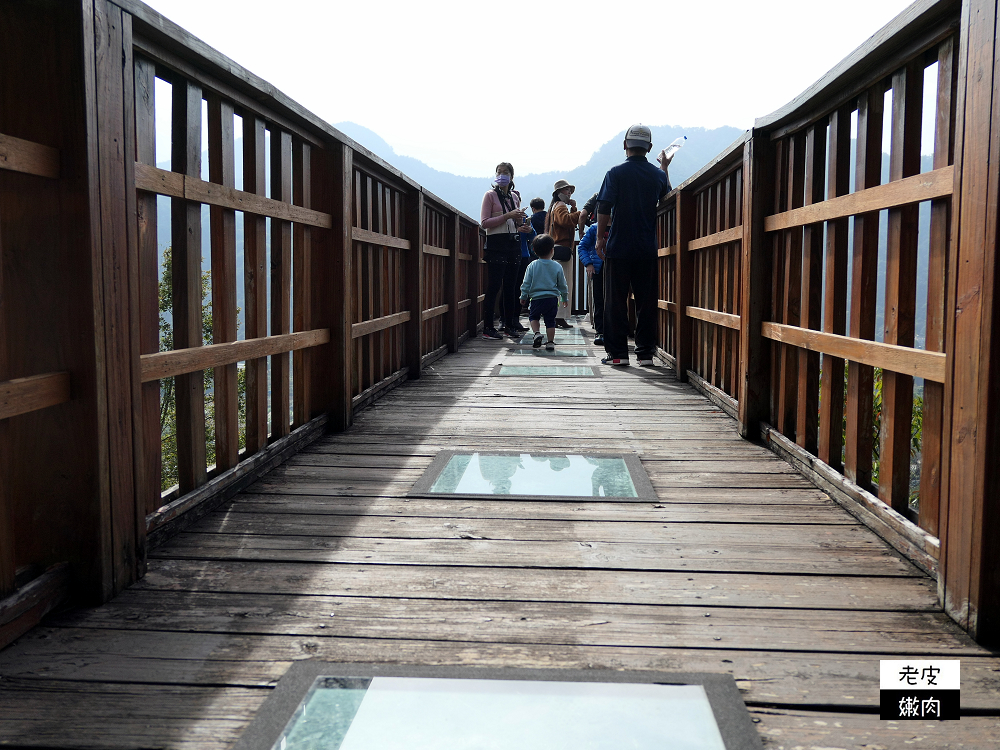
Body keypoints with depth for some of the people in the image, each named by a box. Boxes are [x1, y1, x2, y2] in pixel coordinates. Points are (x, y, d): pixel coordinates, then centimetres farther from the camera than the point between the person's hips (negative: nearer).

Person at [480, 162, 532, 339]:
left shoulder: (515, 196, 15)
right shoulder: (490, 195, -1)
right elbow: (484, 223, -10)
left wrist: (521, 226, 3)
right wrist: (508, 216, -17)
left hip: (513, 244, 6)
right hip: (496, 244, -6)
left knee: (510, 285, 8)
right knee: (494, 285, -9)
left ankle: (510, 322, 16)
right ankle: (487, 328, -8)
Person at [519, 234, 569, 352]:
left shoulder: (532, 265, -3)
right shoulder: (557, 266, -2)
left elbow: (526, 283, 0)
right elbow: (562, 285, 5)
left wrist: (523, 296, 12)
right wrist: (564, 297, 19)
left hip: (536, 298, -1)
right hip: (552, 298, 1)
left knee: (533, 317, 19)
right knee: (550, 320, 9)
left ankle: (537, 333, -2)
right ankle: (550, 343, 9)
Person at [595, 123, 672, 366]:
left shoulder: (615, 173, -6)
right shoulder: (658, 175, 5)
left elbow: (604, 208, -10)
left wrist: (600, 237, 1)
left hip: (619, 247, -3)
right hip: (648, 249, 3)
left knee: (616, 301, 3)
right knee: (646, 301, 8)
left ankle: (617, 353, 3)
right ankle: (645, 352, 10)